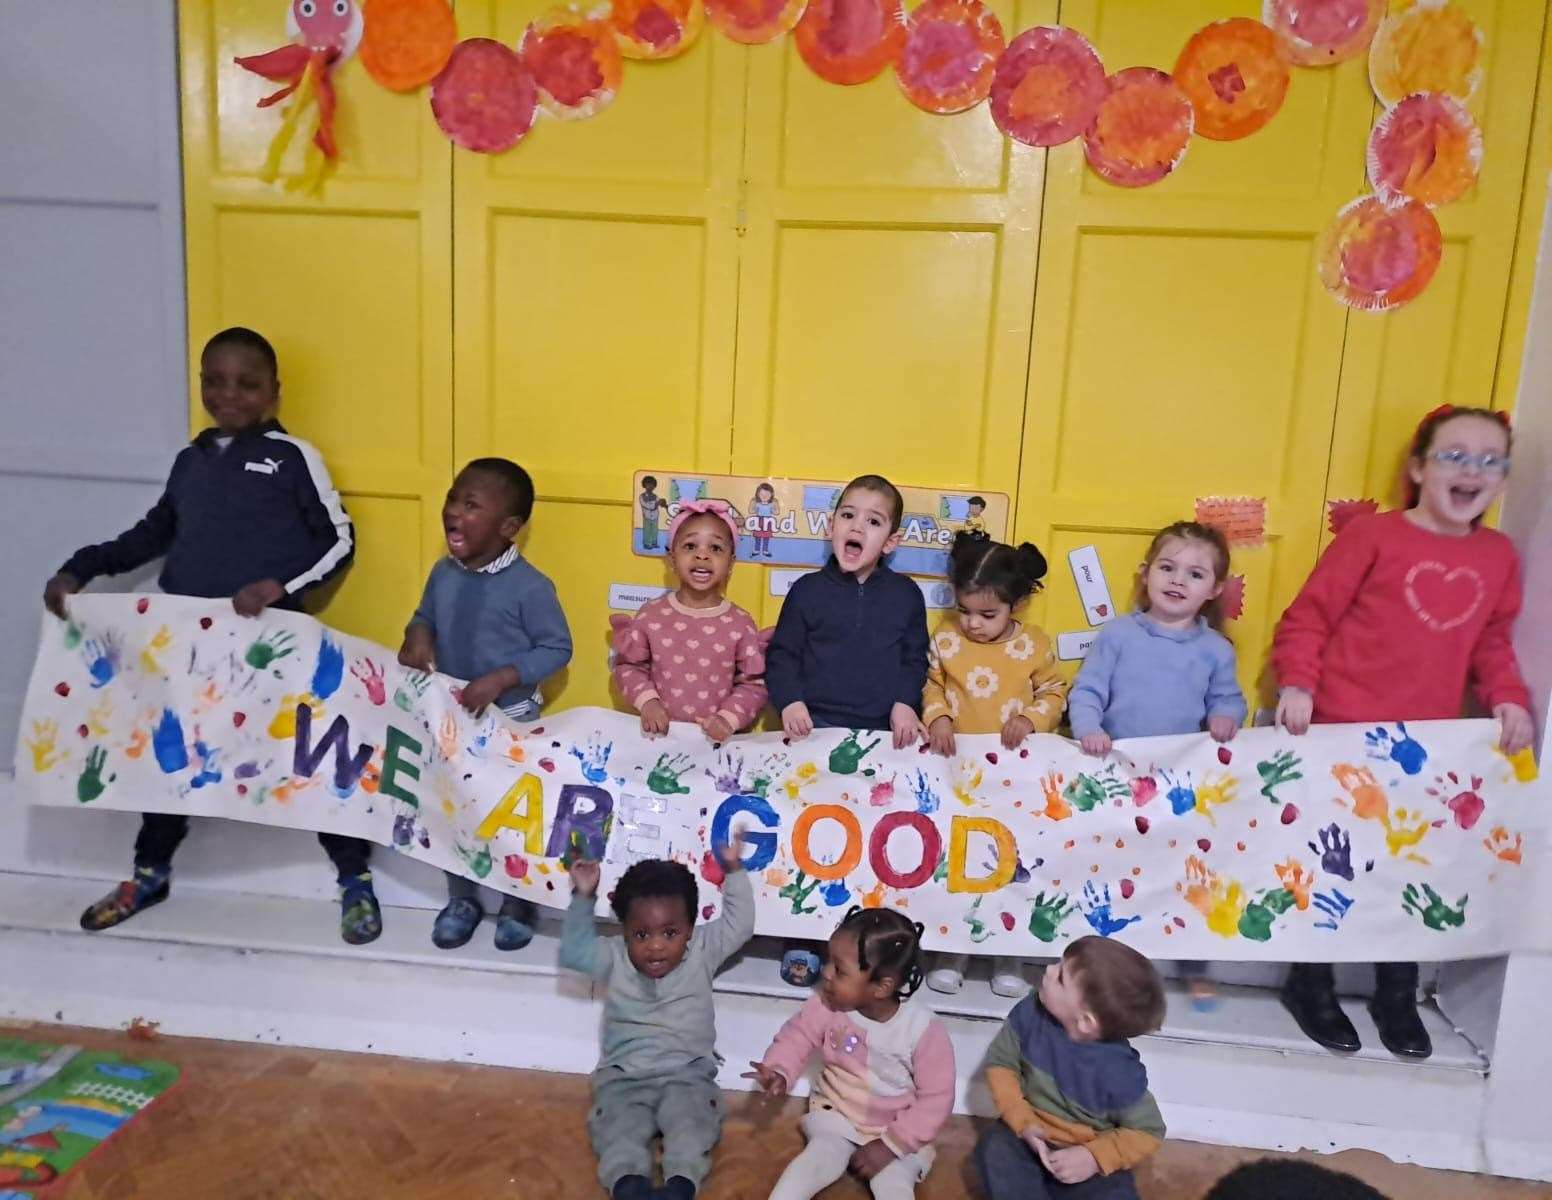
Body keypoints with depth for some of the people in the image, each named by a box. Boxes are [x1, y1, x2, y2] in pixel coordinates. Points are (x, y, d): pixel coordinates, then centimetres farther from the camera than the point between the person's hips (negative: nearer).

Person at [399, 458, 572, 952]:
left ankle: (518, 905, 31)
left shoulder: (529, 586, -21)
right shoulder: (442, 573, -3)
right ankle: (462, 899, 37)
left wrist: (501, 679, -26)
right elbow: (425, 616, 12)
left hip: (511, 721, -5)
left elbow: (557, 648, -17)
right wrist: (416, 636, -12)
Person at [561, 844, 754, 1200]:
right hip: (624, 1076, 1)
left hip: (687, 1074, -1)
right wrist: (583, 898, -5)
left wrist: (734, 871, -4)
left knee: (692, 1120, -31)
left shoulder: (702, 952, 4)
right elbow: (573, 952, 2)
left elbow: (739, 924, 2)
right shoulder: (615, 959, 6)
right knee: (617, 1123, -29)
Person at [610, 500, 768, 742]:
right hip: (661, 733, 0)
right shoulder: (652, 614, 1)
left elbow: (753, 684, 1)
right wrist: (646, 700, -6)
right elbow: (628, 665, 9)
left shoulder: (740, 624, -2)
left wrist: (728, 718, -12)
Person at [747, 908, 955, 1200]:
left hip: (900, 1132, -1)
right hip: (835, 1115, 2)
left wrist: (892, 1144, -19)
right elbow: (795, 1038, -2)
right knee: (821, 1158, -26)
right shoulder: (827, 1008, -14)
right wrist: (778, 1072, -25)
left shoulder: (924, 1030, -22)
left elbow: (936, 1099, -16)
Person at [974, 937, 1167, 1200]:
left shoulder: (1118, 1072, -26)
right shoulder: (1030, 1013, -18)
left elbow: (1147, 1132, -12)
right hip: (1032, 1136, 3)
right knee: (995, 1148, -27)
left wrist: (1094, 1157, -26)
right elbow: (1001, 1063, -6)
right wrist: (1023, 1122, -20)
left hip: (1087, 1157, -2)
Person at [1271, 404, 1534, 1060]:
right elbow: (1309, 615, -7)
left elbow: (1492, 643, 17)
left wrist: (1508, 698, 2)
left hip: (1428, 745, 5)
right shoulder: (1373, 533, -8)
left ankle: (1397, 996, 31)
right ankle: (1310, 986, 26)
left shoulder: (1498, 555, 8)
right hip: (1342, 734, -4)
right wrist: (1296, 683, -18)